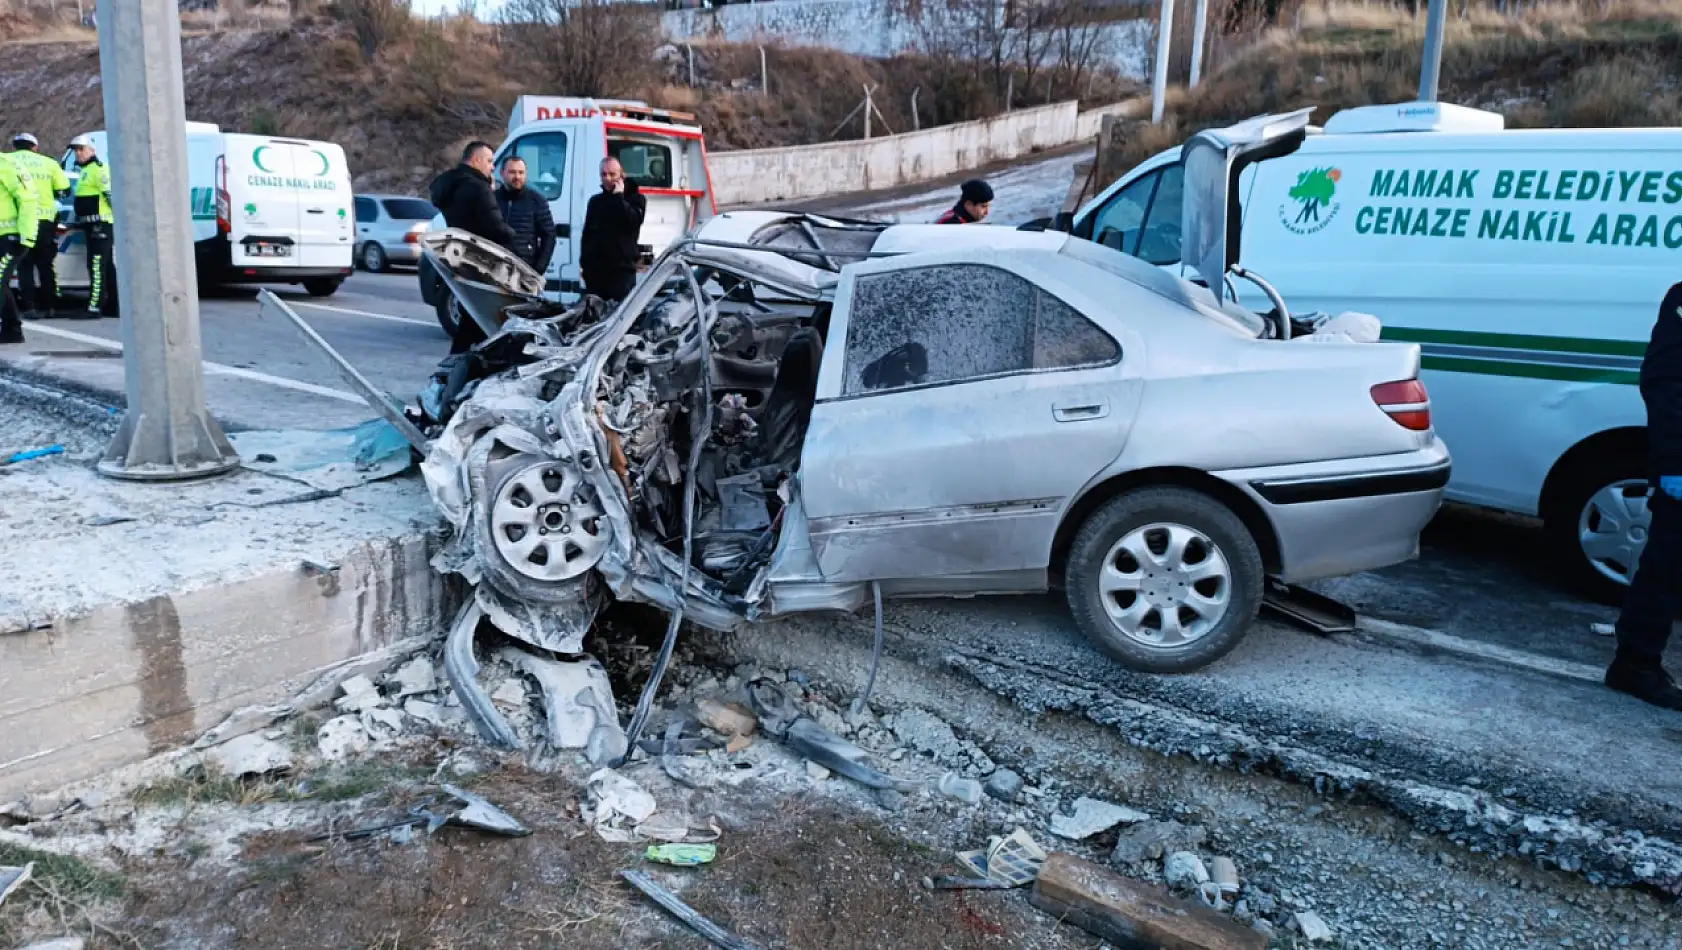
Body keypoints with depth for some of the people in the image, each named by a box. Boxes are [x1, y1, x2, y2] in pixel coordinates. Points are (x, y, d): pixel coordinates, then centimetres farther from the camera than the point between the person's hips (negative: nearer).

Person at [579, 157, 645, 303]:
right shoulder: (595, 201, 17)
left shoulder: (635, 198, 4)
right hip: (595, 268, 5)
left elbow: (633, 221, -17)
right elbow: (587, 233, 19)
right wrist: (583, 263, 12)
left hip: (622, 269, -4)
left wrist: (619, 197, -11)